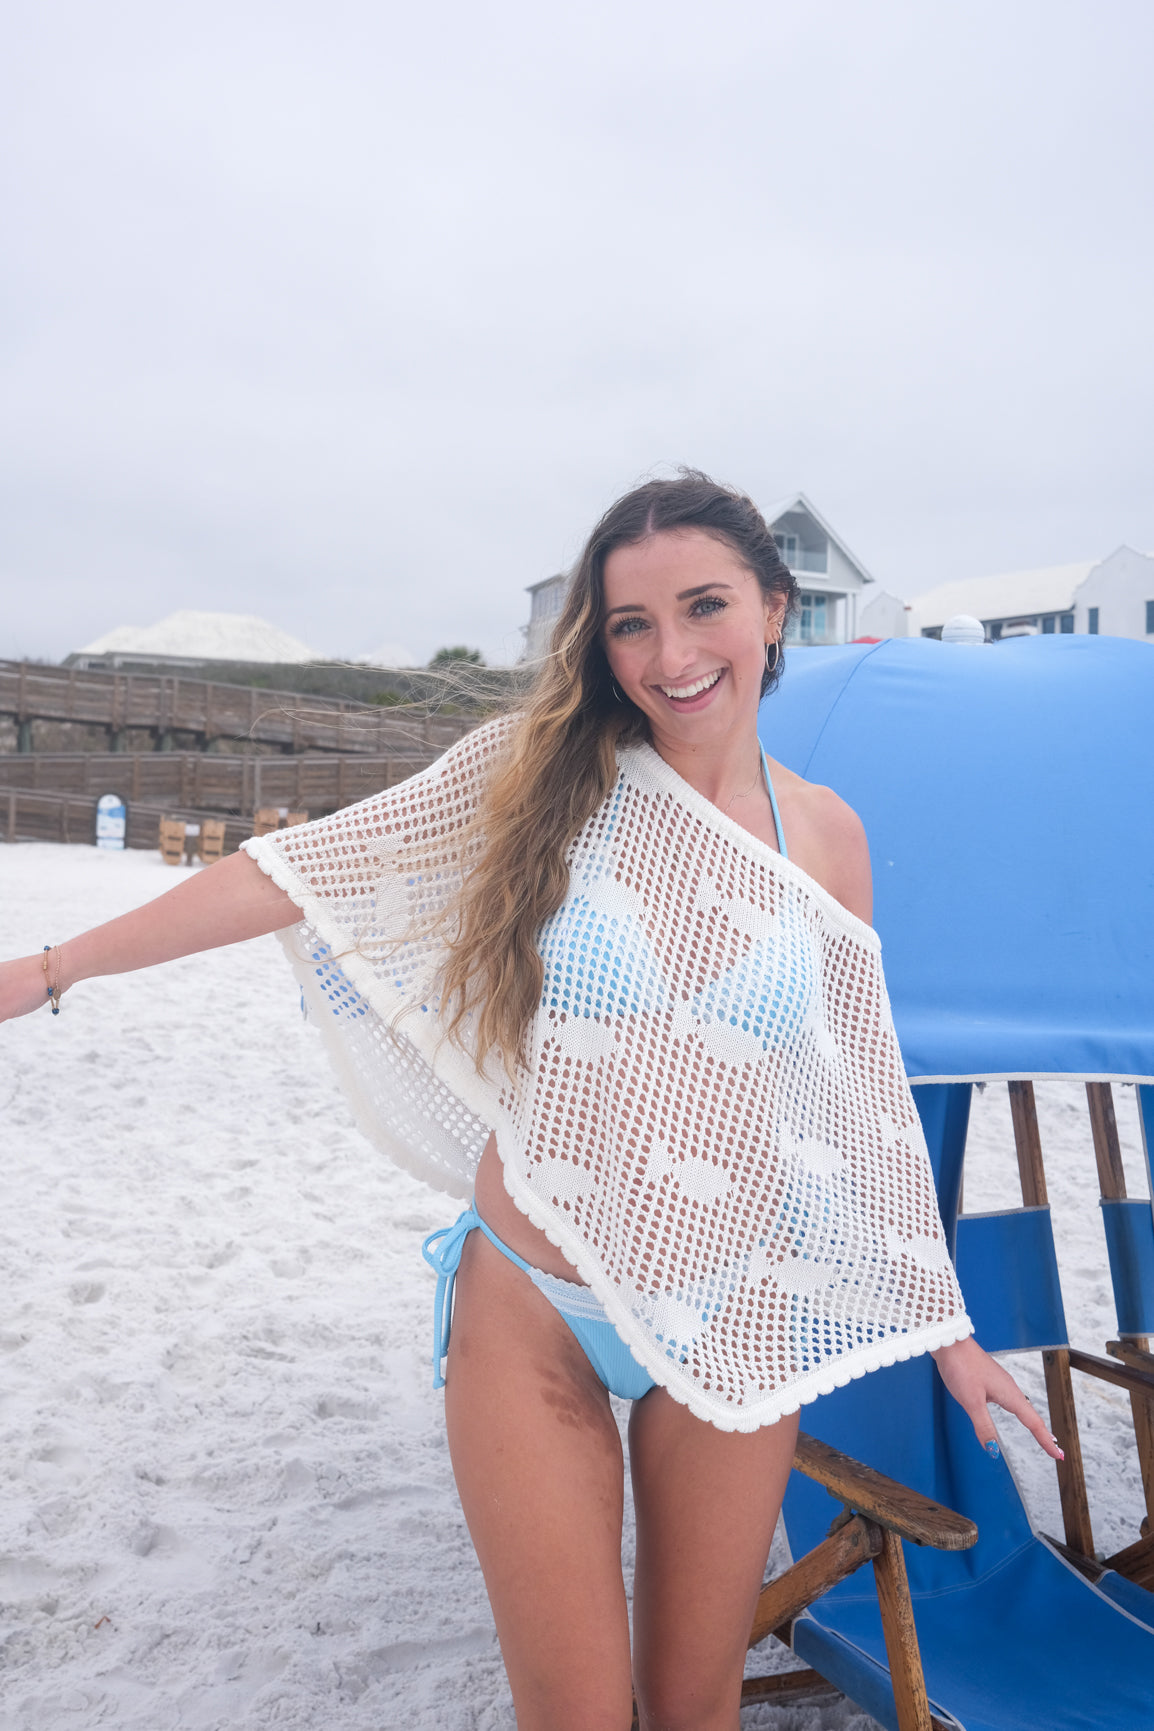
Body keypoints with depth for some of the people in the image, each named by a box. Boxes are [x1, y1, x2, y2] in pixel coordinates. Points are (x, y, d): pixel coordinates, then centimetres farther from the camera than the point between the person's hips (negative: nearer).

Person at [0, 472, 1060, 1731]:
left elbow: (865, 1104, 8)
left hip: (729, 1328, 2)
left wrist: (945, 1326, 13)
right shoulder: (544, 768, -7)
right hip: (531, 1314, -1)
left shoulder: (823, 836, 0)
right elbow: (305, 872, -6)